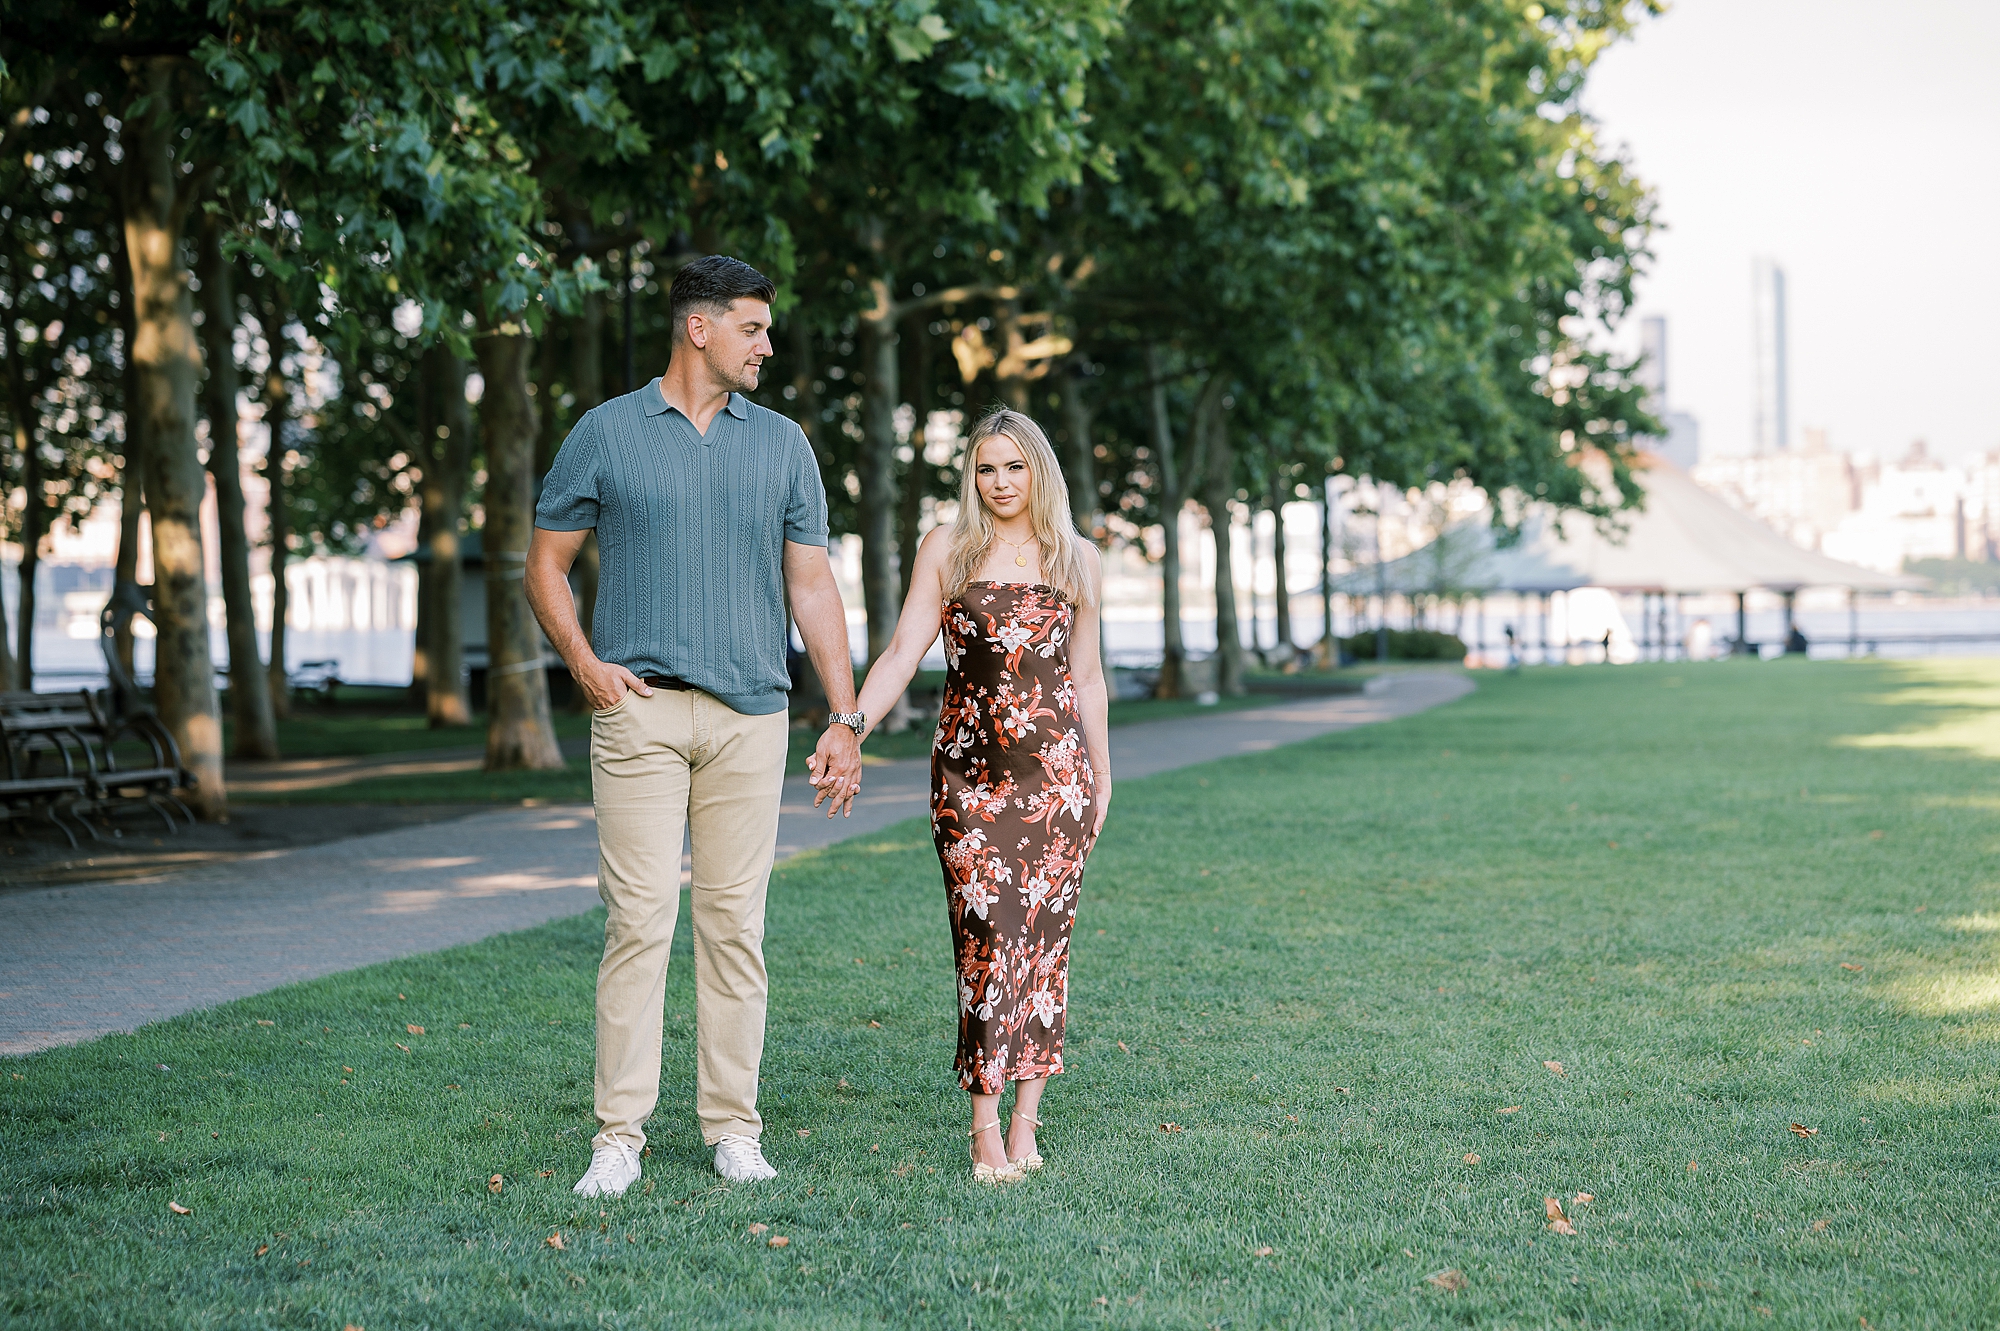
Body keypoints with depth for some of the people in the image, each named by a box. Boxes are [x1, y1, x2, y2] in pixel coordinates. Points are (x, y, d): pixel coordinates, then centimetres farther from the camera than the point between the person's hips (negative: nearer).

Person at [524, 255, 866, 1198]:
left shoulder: (782, 445, 13)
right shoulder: (606, 433, 6)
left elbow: (813, 586, 12)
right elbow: (546, 564, 10)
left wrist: (846, 718, 6)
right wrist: (583, 662, -6)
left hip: (750, 714, 2)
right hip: (639, 708, -2)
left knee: (735, 921, 3)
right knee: (639, 916, -7)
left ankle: (733, 1128, 10)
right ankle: (619, 1134, -3)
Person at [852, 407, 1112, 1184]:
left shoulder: (1077, 561, 11)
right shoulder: (947, 551, 6)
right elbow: (903, 654, 1)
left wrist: (1101, 770, 19)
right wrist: (848, 729, -11)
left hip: (1057, 769, 2)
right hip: (970, 768, -2)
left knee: (1043, 937, 0)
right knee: (987, 935, -10)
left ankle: (1025, 1120, 6)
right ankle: (985, 1128, -7)